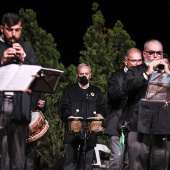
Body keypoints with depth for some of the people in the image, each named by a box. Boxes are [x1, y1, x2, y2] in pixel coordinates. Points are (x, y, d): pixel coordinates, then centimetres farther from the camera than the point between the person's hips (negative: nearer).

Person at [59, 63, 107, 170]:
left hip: (90, 132, 2)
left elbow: (103, 107, 16)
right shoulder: (69, 90, 16)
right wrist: (68, 116, -15)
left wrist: (100, 114, -7)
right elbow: (63, 107, 5)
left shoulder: (96, 91, 23)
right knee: (70, 160, -7)